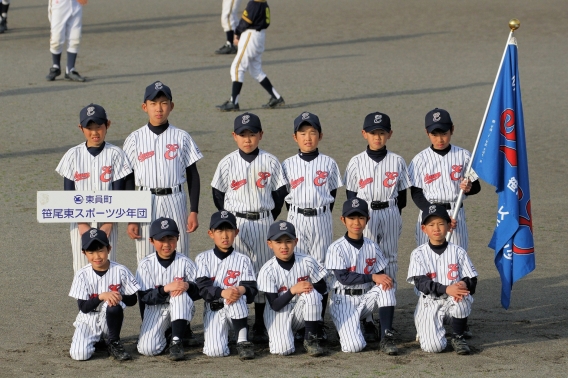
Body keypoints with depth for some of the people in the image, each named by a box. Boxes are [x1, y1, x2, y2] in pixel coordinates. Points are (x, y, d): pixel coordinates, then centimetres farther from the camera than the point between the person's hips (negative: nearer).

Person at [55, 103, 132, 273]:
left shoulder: (115, 154, -2)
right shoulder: (73, 155, 1)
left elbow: (118, 192, -3)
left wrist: (108, 224, -12)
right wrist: (82, 223, -10)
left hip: (108, 221, -1)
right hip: (80, 220, 1)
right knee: (81, 268, 1)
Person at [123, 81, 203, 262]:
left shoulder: (181, 137, 3)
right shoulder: (135, 139, 3)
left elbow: (192, 175, 7)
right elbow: (128, 180, 5)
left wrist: (194, 211, 0)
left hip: (175, 202, 0)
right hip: (146, 205, 0)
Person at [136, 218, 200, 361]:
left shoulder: (185, 263, -6)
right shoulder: (146, 264, -6)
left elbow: (199, 292, -7)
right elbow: (144, 297, -12)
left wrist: (188, 286, -29)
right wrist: (166, 289, -28)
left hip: (182, 311, 0)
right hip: (155, 310, 0)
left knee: (182, 293, -34)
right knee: (147, 349, -22)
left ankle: (177, 342, -26)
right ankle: (166, 332, 15)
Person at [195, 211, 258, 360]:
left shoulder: (243, 260, 6)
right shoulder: (203, 258, 4)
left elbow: (252, 289, -3)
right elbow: (202, 287, -10)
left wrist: (242, 290, -28)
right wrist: (222, 293, -30)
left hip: (237, 310, 0)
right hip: (213, 310, 0)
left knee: (237, 296, -36)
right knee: (215, 351, -25)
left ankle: (243, 341, -26)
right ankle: (221, 335, 13)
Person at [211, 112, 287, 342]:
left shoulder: (270, 162, 2)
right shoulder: (228, 163, 0)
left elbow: (279, 193, 6)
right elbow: (218, 194, 6)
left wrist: (269, 218, 1)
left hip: (264, 222, 1)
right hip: (236, 225, -1)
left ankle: (260, 326, 11)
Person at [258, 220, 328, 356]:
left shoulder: (307, 262, -10)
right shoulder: (267, 271, -15)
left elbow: (322, 288, -2)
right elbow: (275, 305, -16)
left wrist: (310, 288, -24)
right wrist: (293, 290, -30)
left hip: (300, 310, 2)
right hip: (279, 313, -2)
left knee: (311, 294, -31)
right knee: (283, 349, -26)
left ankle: (311, 339, -14)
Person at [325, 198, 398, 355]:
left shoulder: (372, 247, 6)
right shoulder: (337, 248, -9)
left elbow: (380, 274, 5)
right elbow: (343, 277, -17)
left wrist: (384, 280, -21)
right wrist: (372, 277, -23)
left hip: (366, 297, 4)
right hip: (344, 300, -4)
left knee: (386, 286, -27)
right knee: (353, 346, -24)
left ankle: (386, 338, -22)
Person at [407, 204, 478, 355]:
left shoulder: (458, 252, 4)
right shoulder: (419, 254, -2)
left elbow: (471, 280, -1)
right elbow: (421, 283, -14)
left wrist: (464, 284, -27)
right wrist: (446, 289, -30)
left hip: (453, 303, 1)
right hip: (429, 305, -1)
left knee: (462, 295, -35)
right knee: (433, 347, -22)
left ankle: (458, 337, -10)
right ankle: (428, 330, 19)